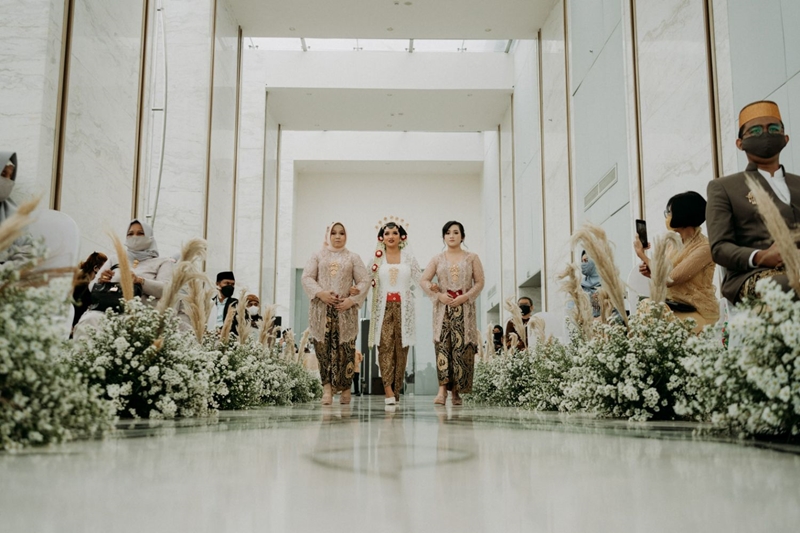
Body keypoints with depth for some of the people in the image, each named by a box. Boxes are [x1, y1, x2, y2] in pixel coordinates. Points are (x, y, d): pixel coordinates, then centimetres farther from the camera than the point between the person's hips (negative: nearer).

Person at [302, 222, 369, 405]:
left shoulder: (353, 258, 12)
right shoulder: (318, 256, 13)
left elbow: (364, 281, 5)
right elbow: (306, 277, 3)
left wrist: (352, 300, -9)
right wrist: (320, 293, -13)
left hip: (345, 310, 0)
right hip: (321, 309, 0)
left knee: (345, 350, -3)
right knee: (324, 349, -6)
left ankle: (345, 388, 7)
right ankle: (327, 388, -6)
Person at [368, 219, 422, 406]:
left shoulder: (409, 257, 9)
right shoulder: (376, 257, 9)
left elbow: (417, 279, 9)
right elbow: (369, 281, 7)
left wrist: (403, 291, 3)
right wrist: (383, 293, -4)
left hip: (403, 307, 1)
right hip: (383, 307, -1)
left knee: (401, 347, 1)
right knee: (385, 345, -12)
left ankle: (396, 389, 8)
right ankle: (388, 389, -20)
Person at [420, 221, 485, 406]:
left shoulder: (472, 258, 9)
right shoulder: (437, 259, 10)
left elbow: (479, 282, 3)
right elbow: (423, 280, 5)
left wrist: (465, 297, -12)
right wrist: (439, 295, -10)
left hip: (464, 308, 0)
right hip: (443, 308, 0)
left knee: (462, 348, -5)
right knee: (442, 346, -10)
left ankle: (457, 391, 3)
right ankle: (442, 390, -16)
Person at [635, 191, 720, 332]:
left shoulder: (704, 247, -16)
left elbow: (670, 279, -21)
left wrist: (642, 254, -12)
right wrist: (650, 273, -7)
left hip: (696, 312, -7)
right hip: (673, 307, 7)